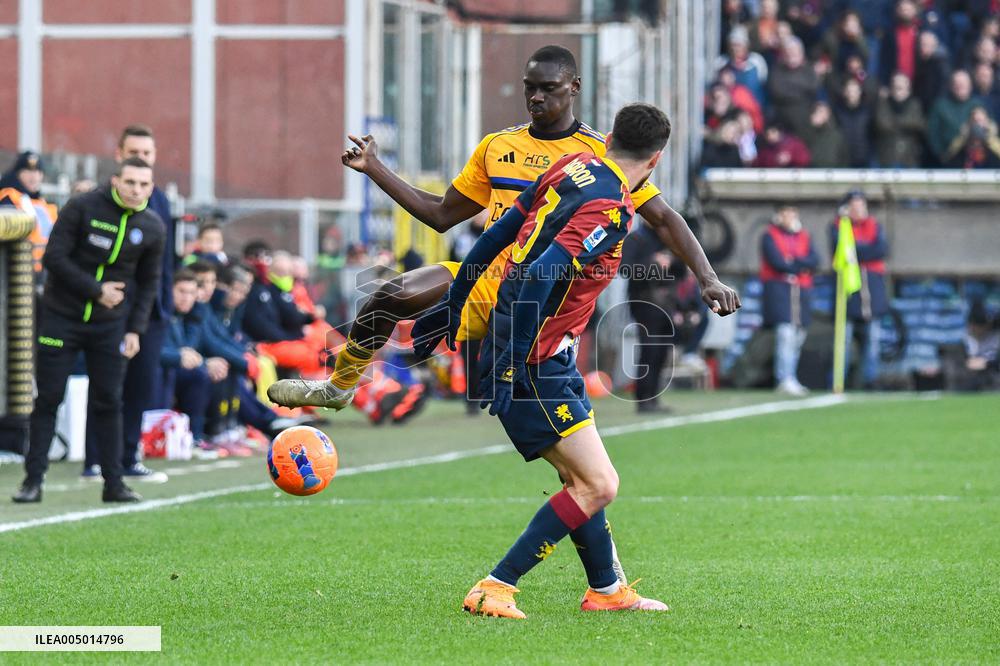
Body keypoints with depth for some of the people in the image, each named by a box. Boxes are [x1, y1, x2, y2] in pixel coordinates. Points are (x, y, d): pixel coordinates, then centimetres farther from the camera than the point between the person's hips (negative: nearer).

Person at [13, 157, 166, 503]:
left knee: (108, 403, 3)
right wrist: (96, 290, -15)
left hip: (111, 326, 3)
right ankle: (33, 480, 3)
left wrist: (136, 329, 2)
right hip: (61, 317, -3)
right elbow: (54, 257, -14)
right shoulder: (82, 208, -12)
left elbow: (149, 282, 10)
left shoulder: (153, 227, 0)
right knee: (48, 399, -1)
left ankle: (114, 482, 8)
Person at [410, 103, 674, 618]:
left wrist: (453, 303, 25)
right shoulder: (610, 208, -17)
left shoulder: (572, 167, 9)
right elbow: (541, 277, -26)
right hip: (536, 360, -10)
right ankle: (494, 590, -9)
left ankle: (606, 589, 30)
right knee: (597, 486, -8)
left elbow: (498, 233, 16)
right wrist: (511, 363, -26)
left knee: (585, 478, 19)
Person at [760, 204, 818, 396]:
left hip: (802, 291, 6)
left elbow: (814, 261, 3)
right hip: (779, 289, -6)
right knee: (785, 334, -18)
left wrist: (792, 263, -12)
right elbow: (777, 262, -12)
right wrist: (801, 265, -3)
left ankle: (789, 379, 17)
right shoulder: (770, 236, 2)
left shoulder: (804, 237, 18)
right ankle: (785, 380, -23)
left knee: (797, 337, 8)